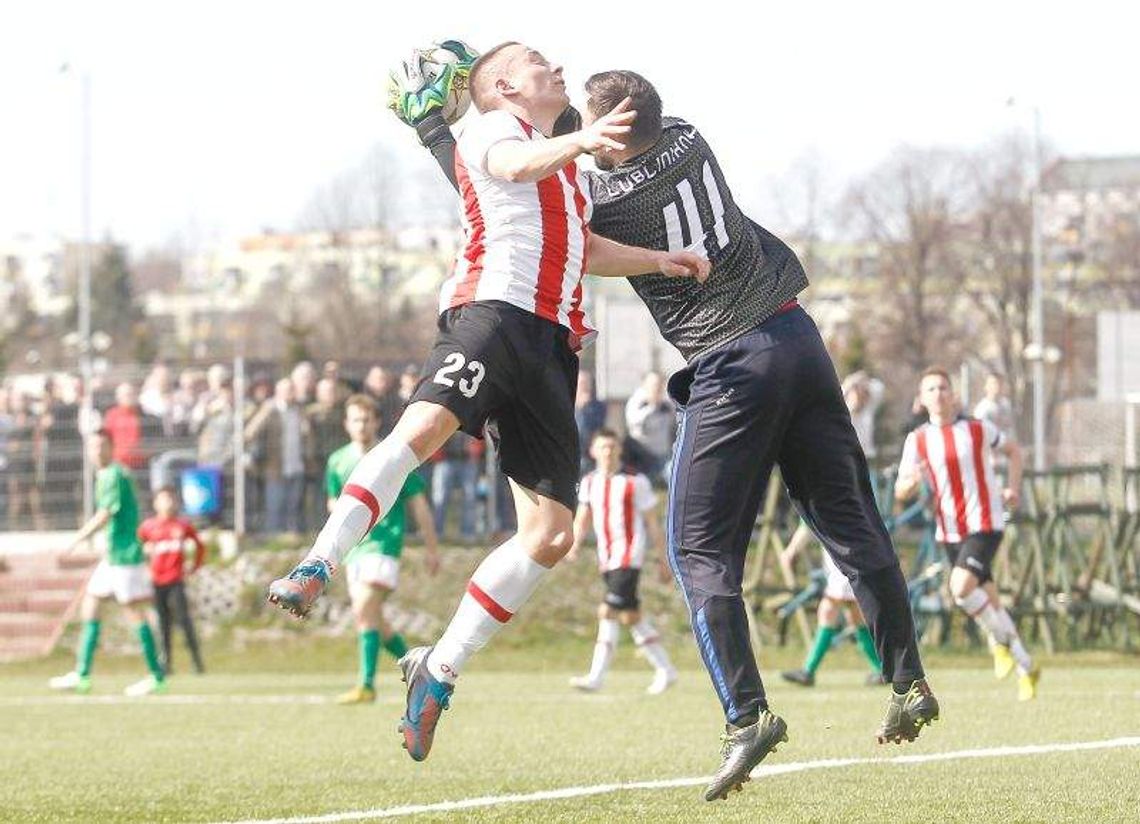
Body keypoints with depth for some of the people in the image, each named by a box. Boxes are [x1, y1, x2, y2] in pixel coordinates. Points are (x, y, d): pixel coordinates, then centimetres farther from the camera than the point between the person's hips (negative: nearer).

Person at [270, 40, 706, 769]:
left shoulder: (571, 170, 33)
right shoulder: (496, 128, 9)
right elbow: (516, 163, -15)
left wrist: (658, 261, 28)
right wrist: (577, 140, -34)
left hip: (553, 348, 7)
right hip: (493, 311, -7)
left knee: (551, 535, -3)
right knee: (422, 427, -35)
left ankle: (439, 670, 4)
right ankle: (316, 570, -37)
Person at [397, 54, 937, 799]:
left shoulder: (604, 205, -13)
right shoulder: (686, 140, 5)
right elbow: (594, 153, 24)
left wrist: (432, 126, 7)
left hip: (732, 371, -7)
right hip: (796, 336, 7)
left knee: (702, 553, 0)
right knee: (852, 526, 12)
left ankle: (747, 713, -12)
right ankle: (909, 684, 16)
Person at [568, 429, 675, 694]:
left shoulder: (635, 482, -4)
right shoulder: (589, 483, 11)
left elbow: (652, 522, 1)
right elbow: (583, 518, 13)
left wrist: (663, 557, 2)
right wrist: (575, 543, -8)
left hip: (629, 555, -6)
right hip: (606, 558, 6)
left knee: (609, 612, -15)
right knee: (630, 615, 10)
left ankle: (596, 677, -16)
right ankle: (665, 670, 20)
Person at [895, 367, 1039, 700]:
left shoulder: (978, 430, -1)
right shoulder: (917, 441, 3)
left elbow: (1013, 450, 16)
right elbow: (900, 492, -1)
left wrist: (1012, 489, 2)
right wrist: (912, 481, -24)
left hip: (985, 524, -4)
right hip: (949, 531, 4)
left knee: (961, 587, -25)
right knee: (988, 601, 7)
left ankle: (1002, 639, -2)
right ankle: (1027, 669, 21)